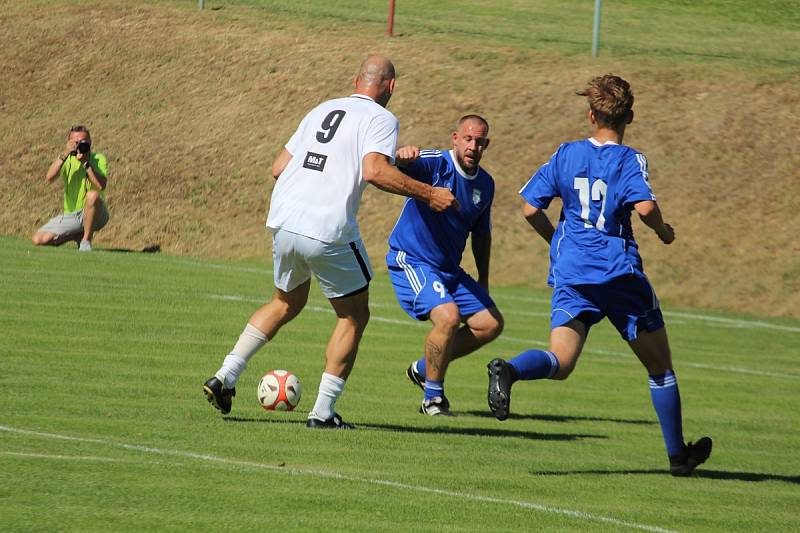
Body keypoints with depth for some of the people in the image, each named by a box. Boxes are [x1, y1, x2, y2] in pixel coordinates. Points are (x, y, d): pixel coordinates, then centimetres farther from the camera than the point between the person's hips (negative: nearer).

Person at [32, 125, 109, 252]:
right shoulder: (67, 160, 2)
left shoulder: (99, 159, -5)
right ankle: (78, 235, 12)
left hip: (94, 214, -3)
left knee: (93, 195, -38)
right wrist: (64, 154, -23)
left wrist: (86, 162, -23)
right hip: (71, 216, 3)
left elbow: (101, 186, -23)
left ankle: (86, 241, -20)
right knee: (38, 239, -13)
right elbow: (49, 178, -17)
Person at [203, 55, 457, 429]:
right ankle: (323, 411, 7)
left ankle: (225, 376, 16)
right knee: (353, 316, 12)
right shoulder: (381, 118, -1)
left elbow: (278, 168, 20)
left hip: (283, 223, 6)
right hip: (329, 230, -6)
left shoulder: (322, 110, 19)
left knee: (286, 303, 28)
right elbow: (375, 171, -19)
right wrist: (427, 194, -12)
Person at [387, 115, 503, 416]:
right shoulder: (434, 165, -15)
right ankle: (433, 398, -9)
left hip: (449, 268, 8)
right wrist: (402, 155, -61)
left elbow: (481, 233, 18)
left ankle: (424, 369, 19)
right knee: (448, 316, -28)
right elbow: (403, 164, -36)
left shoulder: (485, 184, 6)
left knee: (491, 323, 2)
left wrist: (483, 285, 20)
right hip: (411, 262, -8)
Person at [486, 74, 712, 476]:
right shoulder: (628, 160, -4)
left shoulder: (566, 154, 8)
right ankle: (678, 454, 22)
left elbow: (530, 209, 7)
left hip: (571, 274, 3)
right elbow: (644, 206, -21)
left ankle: (509, 370, -43)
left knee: (559, 363, -10)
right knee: (660, 366, 14)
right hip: (620, 272, -3)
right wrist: (663, 231, 1)